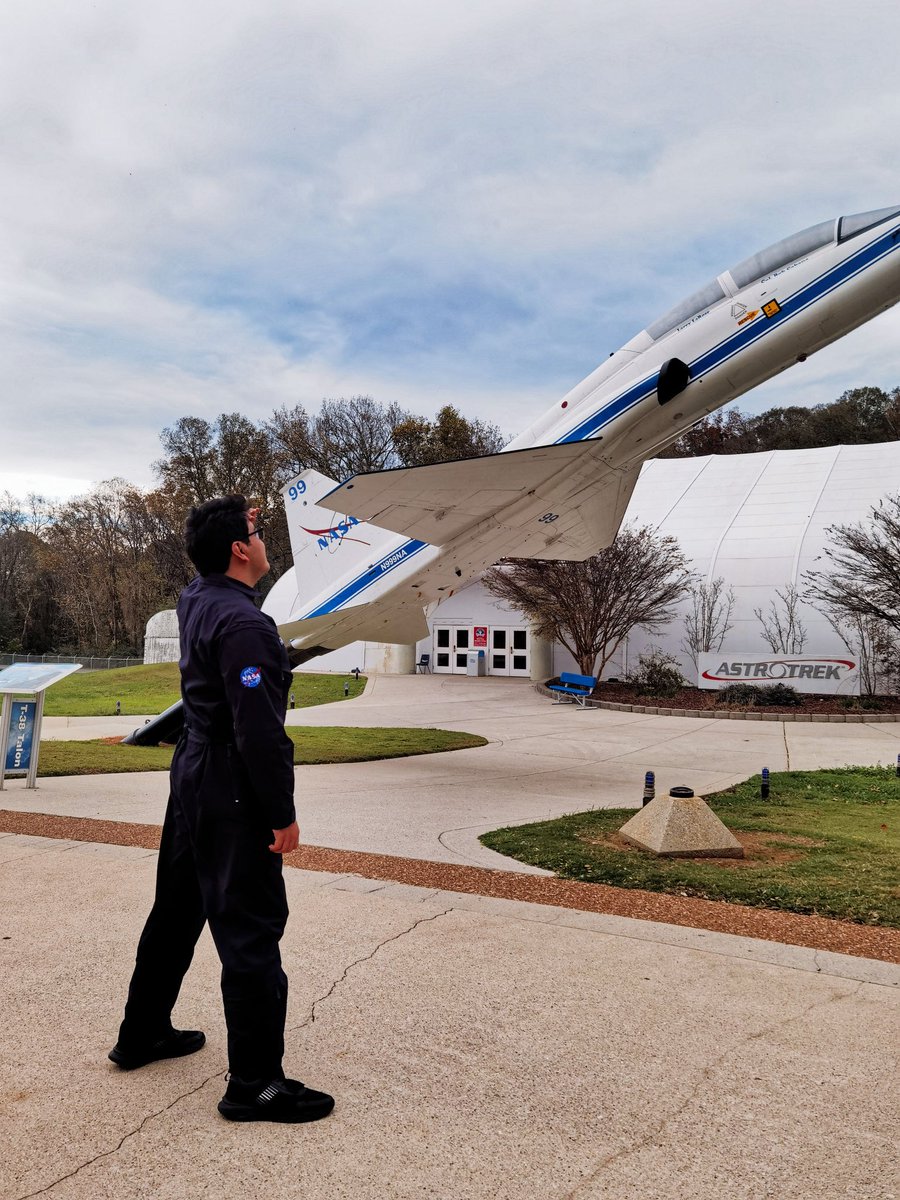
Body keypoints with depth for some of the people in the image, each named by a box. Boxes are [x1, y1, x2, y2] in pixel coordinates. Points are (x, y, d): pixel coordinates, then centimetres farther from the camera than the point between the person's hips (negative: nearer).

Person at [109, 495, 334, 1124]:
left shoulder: (196, 600, 5)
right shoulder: (244, 624, -23)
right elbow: (260, 730, -25)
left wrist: (236, 520, 32)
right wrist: (283, 813, -18)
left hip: (192, 776, 10)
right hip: (232, 792, -10)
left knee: (177, 909, 22)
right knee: (251, 929, -1)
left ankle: (143, 1033, 39)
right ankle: (255, 1084, 10)